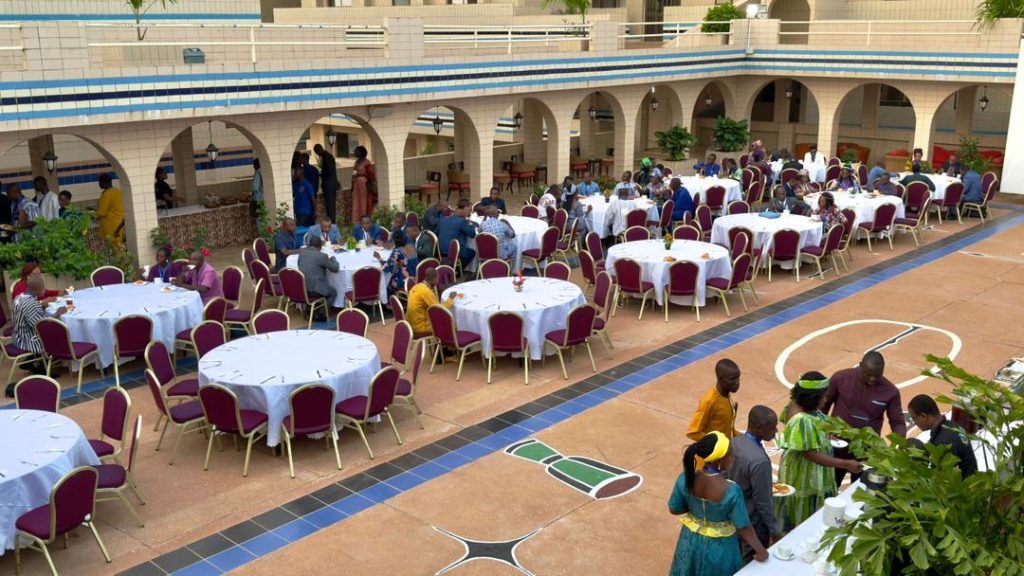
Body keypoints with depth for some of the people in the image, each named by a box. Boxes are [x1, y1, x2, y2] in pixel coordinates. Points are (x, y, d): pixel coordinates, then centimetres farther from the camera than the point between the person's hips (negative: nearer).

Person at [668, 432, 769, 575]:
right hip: (719, 548, -4)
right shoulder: (731, 490, -31)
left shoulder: (685, 478, -20)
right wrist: (760, 550, -2)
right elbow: (743, 527, -19)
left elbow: (674, 509, -5)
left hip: (691, 541, 4)